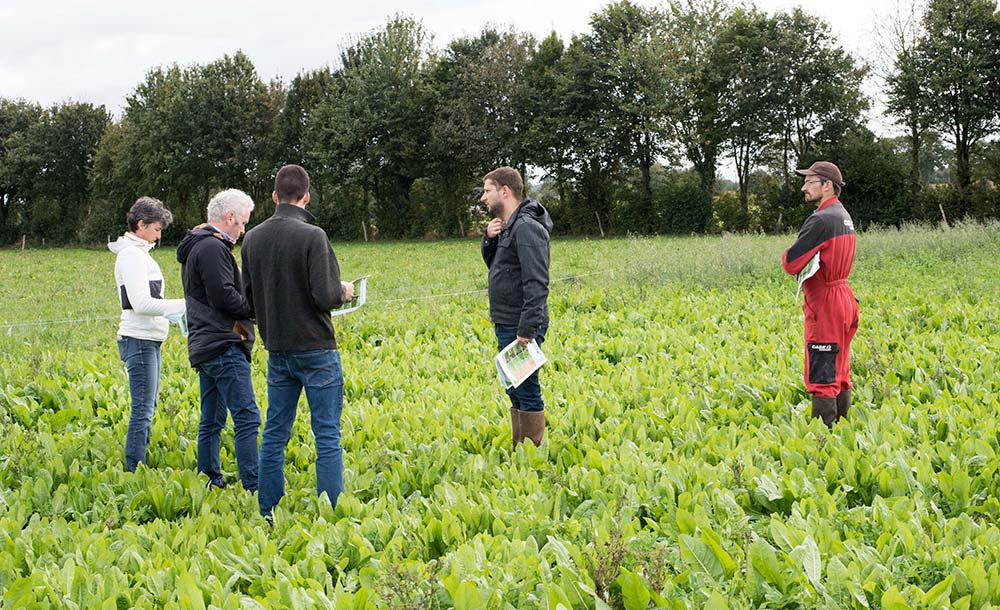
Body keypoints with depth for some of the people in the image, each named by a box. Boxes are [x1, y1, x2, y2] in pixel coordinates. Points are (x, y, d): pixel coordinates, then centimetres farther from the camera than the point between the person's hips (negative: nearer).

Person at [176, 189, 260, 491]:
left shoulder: (195, 247, 21)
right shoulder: (212, 248, -12)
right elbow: (223, 296, -20)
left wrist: (253, 304, 13)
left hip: (204, 347, 11)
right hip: (223, 345, -11)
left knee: (212, 421, 13)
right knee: (247, 418, -12)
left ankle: (210, 484, 17)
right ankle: (253, 488, -14)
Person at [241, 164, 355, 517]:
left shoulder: (253, 239, 4)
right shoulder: (312, 236, -15)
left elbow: (248, 298, 9)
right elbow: (326, 296, -20)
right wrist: (344, 292, 1)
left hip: (277, 351, 6)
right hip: (316, 349, -6)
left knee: (274, 435, 12)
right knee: (327, 436, 0)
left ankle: (269, 513, 15)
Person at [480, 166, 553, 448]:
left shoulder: (527, 227, -17)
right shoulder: (508, 226, 15)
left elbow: (536, 283, -22)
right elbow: (494, 264, 26)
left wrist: (527, 329, -26)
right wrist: (490, 239, 5)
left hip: (522, 327, -10)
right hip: (506, 324, 10)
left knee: (526, 392, -5)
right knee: (515, 392, 14)